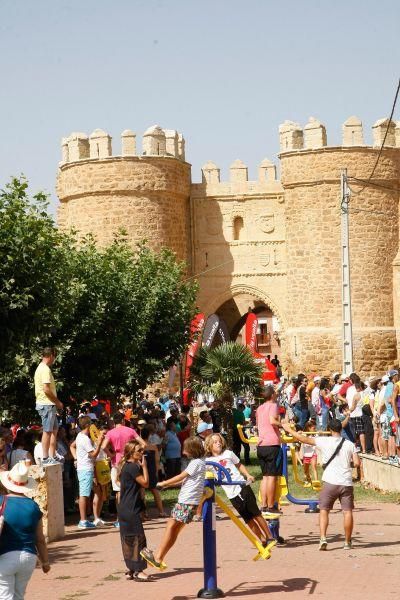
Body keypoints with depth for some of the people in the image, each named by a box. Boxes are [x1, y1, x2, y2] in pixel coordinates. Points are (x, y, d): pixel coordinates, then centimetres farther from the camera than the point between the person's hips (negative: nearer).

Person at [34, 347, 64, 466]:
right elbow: (46, 389, -22)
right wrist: (58, 402, -12)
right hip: (47, 404, -10)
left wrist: (56, 403, 17)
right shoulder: (45, 369, -15)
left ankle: (52, 457, 14)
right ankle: (46, 459, -5)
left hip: (48, 404, 10)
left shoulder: (40, 368, 17)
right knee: (47, 431, -7)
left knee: (54, 430, 13)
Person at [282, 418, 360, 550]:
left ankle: (323, 538, -10)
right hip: (346, 483, 2)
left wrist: (289, 429, 13)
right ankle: (347, 542, 9)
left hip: (330, 482, -2)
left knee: (324, 510, 5)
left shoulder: (325, 441, -1)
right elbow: (357, 463, 0)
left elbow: (304, 439, 2)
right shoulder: (350, 444, 5)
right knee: (347, 512, 5)